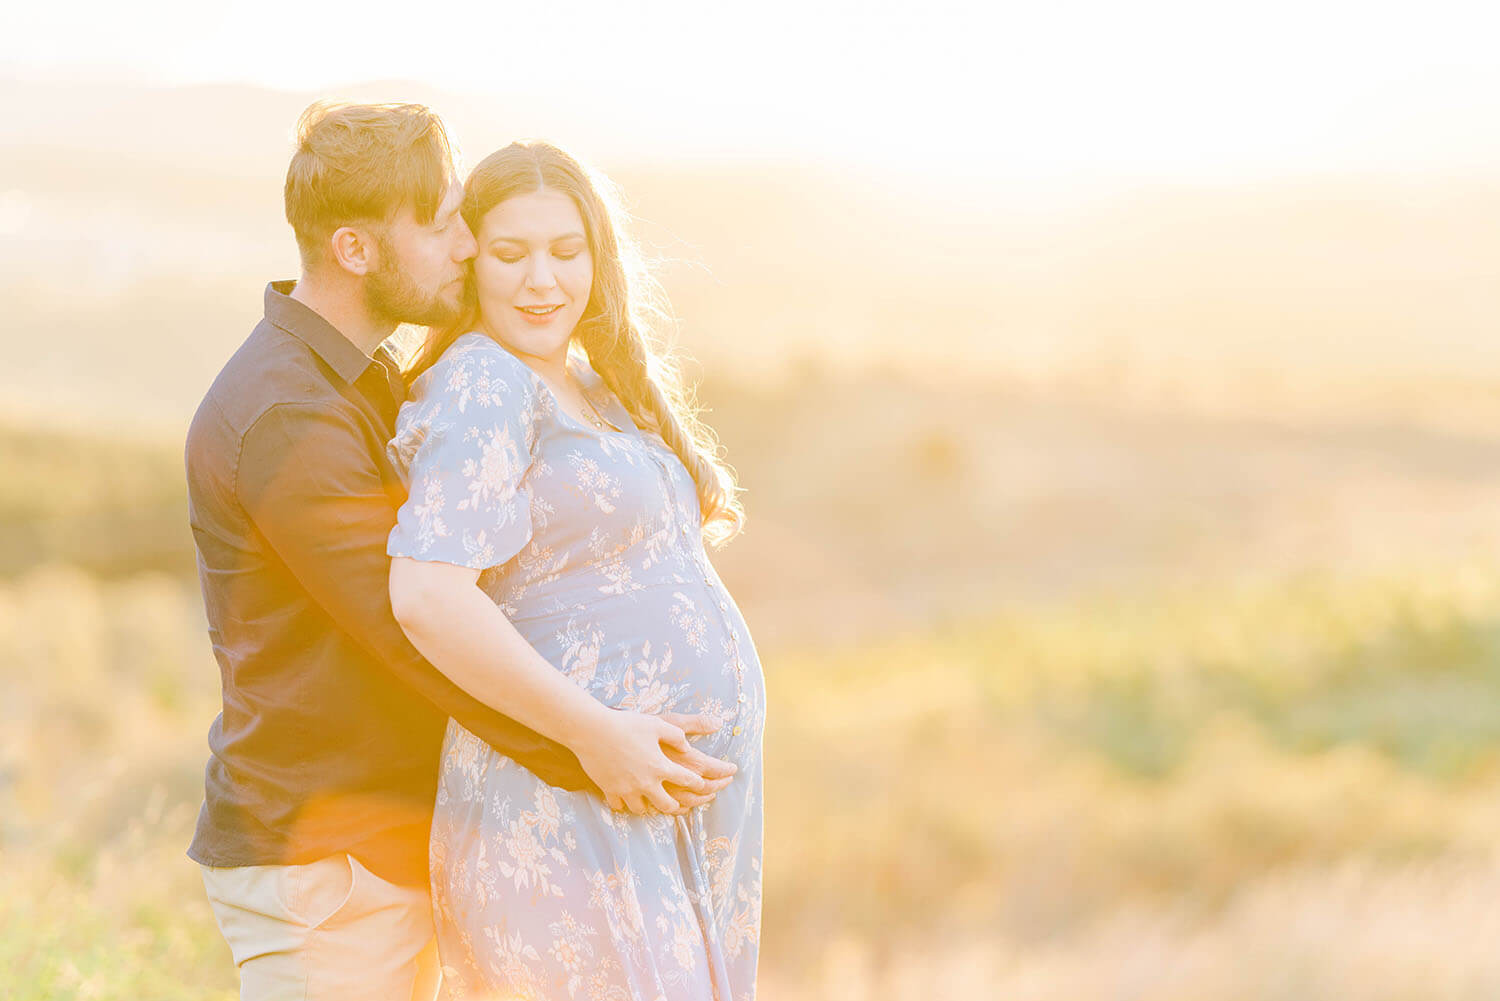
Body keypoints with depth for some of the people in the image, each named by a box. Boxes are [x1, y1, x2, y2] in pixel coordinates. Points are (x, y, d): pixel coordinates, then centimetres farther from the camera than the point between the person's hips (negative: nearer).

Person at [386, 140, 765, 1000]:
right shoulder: (483, 390, -12)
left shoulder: (595, 393, 16)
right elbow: (427, 596, -24)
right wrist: (598, 736, -22)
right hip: (566, 816, -9)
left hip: (685, 815, 9)